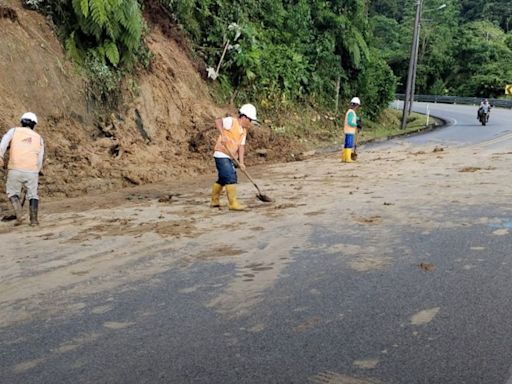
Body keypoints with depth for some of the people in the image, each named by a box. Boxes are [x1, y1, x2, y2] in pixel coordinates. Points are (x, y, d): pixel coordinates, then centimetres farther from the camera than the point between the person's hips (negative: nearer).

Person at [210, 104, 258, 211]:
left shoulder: (243, 131, 11)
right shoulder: (231, 121, -13)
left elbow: (241, 146, 5)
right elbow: (218, 121, -26)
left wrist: (241, 162, -6)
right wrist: (222, 135, -36)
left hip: (229, 157, 10)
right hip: (221, 155, -10)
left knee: (222, 180, 19)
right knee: (231, 178, -13)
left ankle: (214, 201, 33)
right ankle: (233, 203, -8)